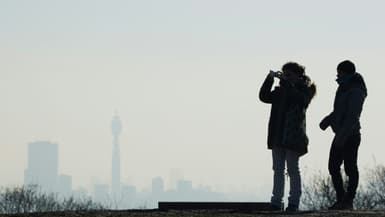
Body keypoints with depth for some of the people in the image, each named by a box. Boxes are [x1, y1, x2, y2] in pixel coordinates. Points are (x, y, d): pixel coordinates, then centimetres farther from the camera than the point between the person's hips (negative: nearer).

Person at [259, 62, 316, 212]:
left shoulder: (304, 89, 0)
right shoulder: (280, 91, 17)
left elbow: (298, 98, -20)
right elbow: (264, 97, 8)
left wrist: (285, 81, -18)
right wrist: (270, 79, -3)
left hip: (292, 136, -6)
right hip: (278, 136, 6)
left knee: (293, 169, -4)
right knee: (278, 169, 5)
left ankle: (294, 202, -2)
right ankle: (276, 201, 5)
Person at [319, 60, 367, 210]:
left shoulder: (355, 92, -16)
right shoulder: (344, 89, 14)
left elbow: (352, 116, -22)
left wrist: (342, 135, -26)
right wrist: (328, 119, 8)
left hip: (350, 135, -10)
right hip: (341, 135, 10)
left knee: (350, 168, -3)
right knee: (333, 167, 9)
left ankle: (348, 201, 1)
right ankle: (341, 199, 16)